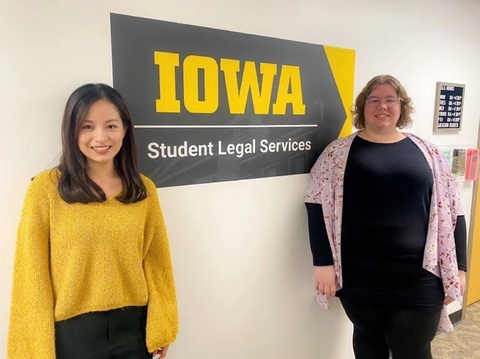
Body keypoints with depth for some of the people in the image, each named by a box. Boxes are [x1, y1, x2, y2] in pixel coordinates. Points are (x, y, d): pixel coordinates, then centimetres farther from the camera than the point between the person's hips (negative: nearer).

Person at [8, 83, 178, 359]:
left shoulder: (144, 190, -2)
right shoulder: (45, 188, -11)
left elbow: (155, 262, 2)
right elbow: (33, 271, -7)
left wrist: (162, 326, 4)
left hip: (134, 327, 3)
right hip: (72, 331, -2)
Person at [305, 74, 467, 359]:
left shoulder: (428, 153, 4)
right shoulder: (339, 152, -1)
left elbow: (452, 213, 6)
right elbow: (320, 208, -5)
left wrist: (458, 268, 2)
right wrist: (324, 262, -9)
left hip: (418, 278, 1)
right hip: (359, 277, 0)